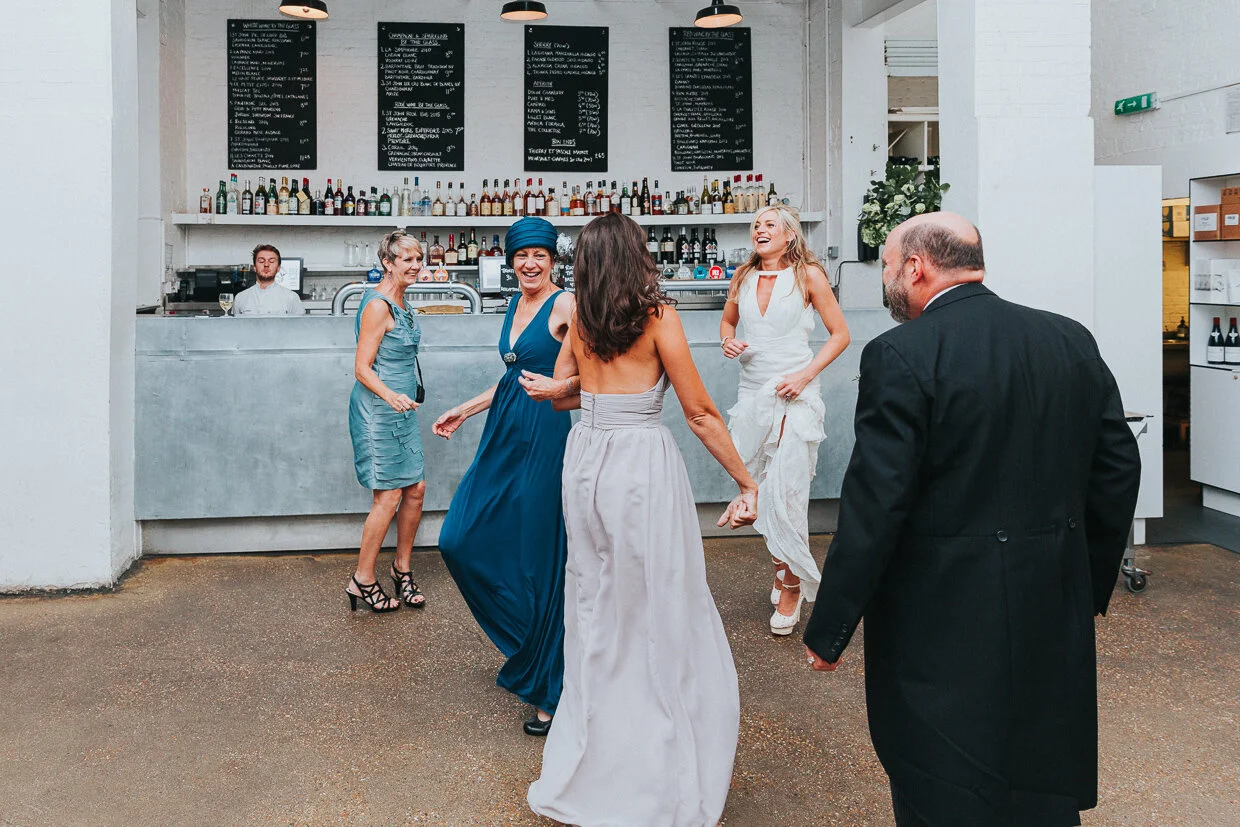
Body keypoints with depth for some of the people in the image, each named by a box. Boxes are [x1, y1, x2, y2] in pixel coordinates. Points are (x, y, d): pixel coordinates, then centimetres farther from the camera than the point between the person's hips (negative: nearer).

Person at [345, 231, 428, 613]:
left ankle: (403, 568, 22)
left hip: (401, 409, 9)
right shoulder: (378, 306, -16)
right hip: (377, 409, -9)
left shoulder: (400, 303, 13)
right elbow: (362, 368, -18)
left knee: (416, 488, 7)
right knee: (388, 496, -7)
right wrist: (391, 395, -34)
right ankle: (362, 582, 5)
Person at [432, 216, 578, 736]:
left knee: (540, 561, -3)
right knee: (461, 540, 9)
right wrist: (464, 411, 27)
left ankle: (550, 689, 13)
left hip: (544, 440, -9)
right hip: (504, 437, 9)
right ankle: (525, 645, 30)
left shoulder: (565, 305, -10)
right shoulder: (515, 306, 15)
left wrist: (559, 389, -34)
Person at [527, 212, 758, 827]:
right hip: (643, 463, -5)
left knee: (597, 607, 17)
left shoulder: (578, 319, 6)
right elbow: (700, 414, -8)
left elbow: (562, 394, 15)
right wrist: (745, 481, -1)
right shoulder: (658, 315, -9)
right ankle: (675, 769, 17)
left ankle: (594, 764, 31)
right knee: (661, 608, 5)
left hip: (584, 459, 6)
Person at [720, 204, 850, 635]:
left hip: (794, 394, -5)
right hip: (752, 391, 5)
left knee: (786, 491, -7)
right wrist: (728, 340, 1)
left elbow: (840, 334, -1)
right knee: (754, 487, 8)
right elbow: (728, 319, 25)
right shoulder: (744, 276, 9)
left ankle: (792, 584, 8)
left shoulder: (808, 275, -4)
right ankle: (783, 565, 29)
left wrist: (806, 375, -12)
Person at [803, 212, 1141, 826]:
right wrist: (1090, 588, 20)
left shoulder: (901, 356, -16)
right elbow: (1118, 472, 8)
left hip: (944, 623, -6)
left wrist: (827, 630, -10)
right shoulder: (1074, 342, 4)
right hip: (1056, 617, 7)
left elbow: (874, 507, -19)